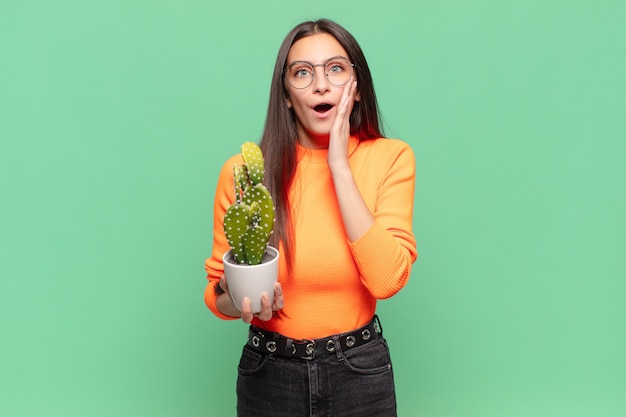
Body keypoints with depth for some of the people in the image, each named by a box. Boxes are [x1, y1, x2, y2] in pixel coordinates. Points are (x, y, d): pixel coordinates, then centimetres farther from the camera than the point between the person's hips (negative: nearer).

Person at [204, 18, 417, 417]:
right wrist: (240, 302, -22)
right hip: (269, 373, 0)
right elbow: (217, 291, 0)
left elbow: (387, 279, -21)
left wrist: (340, 167, -21)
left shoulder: (390, 158, -9)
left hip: (360, 372, 0)